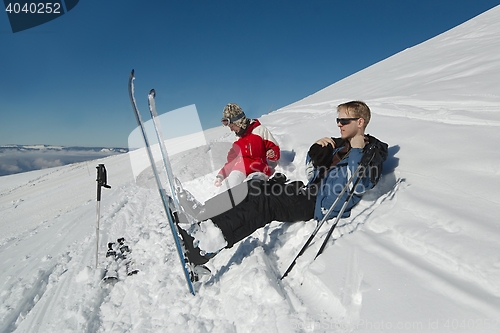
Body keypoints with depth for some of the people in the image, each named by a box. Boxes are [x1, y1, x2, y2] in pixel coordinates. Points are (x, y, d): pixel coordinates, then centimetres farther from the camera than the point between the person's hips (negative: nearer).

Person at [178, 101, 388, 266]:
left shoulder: (372, 152, 2)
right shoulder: (338, 144, 24)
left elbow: (358, 187, -16)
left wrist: (357, 151, -16)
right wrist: (316, 148, 5)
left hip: (322, 204, -7)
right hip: (309, 192, 8)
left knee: (264, 202, -27)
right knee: (257, 189, -12)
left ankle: (213, 241, -31)